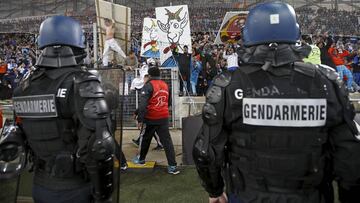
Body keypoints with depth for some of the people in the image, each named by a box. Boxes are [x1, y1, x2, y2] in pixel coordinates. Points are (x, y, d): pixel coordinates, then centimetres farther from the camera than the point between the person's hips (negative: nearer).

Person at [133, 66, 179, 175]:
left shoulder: (148, 86, -11)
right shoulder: (165, 85, 8)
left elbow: (143, 104, -18)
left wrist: (140, 119, -16)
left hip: (152, 119, -4)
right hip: (164, 118, 4)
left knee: (146, 139, 16)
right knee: (167, 140, 2)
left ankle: (141, 159, 34)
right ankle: (172, 166, -2)